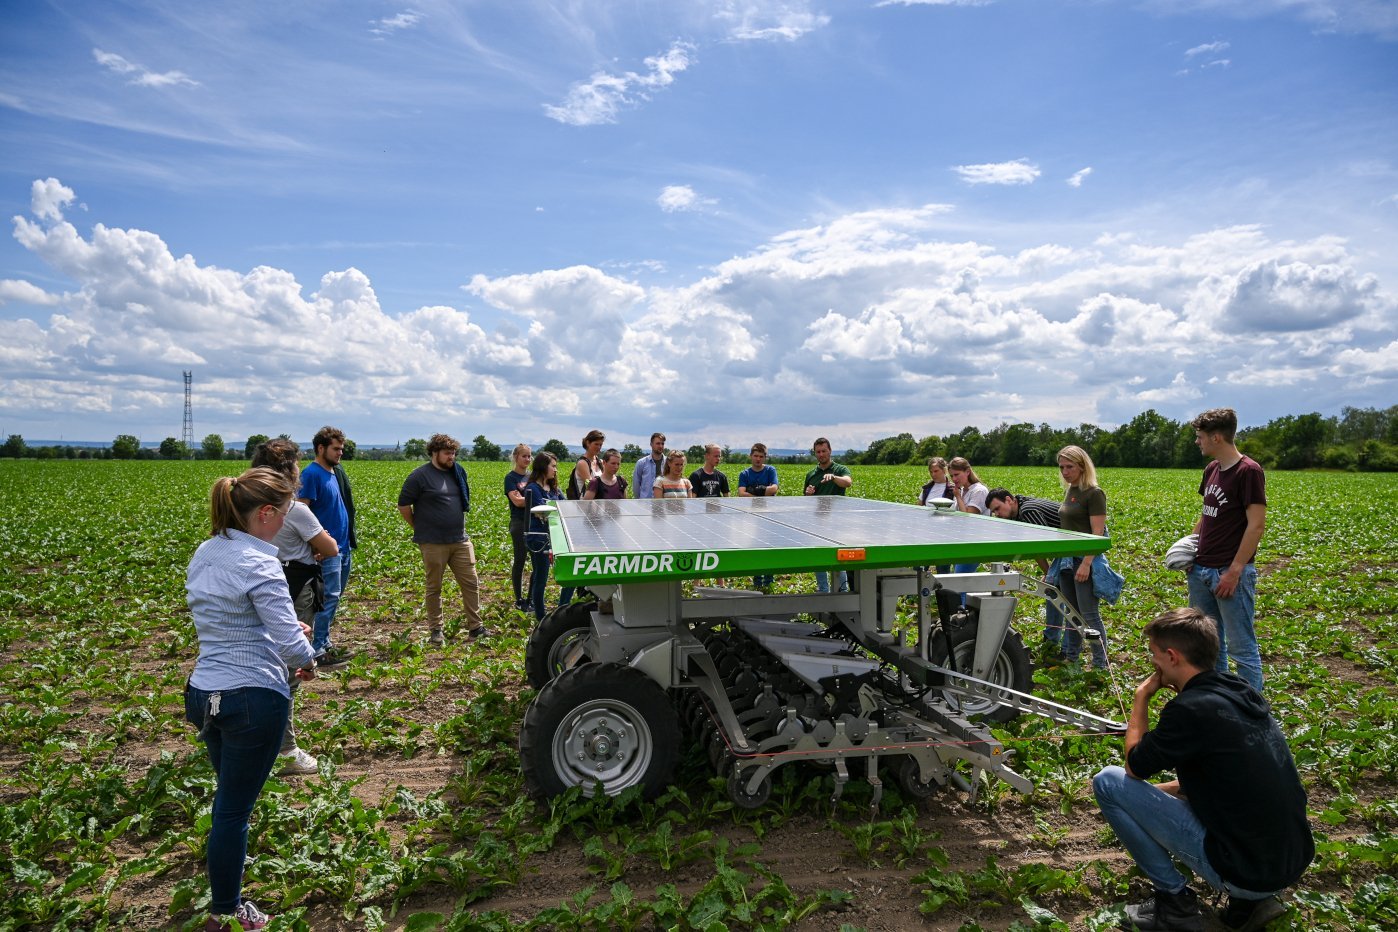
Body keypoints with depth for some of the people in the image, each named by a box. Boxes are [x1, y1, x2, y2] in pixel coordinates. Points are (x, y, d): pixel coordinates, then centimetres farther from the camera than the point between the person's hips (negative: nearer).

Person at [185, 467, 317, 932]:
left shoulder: (204, 555, 5)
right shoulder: (259, 565, -21)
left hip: (203, 694, 8)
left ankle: (226, 859, 48)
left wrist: (278, 626, 11)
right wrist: (307, 660, -2)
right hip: (254, 698, -8)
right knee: (235, 806, 8)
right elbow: (290, 645, -22)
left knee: (229, 795, 28)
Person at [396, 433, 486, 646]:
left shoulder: (458, 472, 9)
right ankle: (436, 630, 18)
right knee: (434, 587, 6)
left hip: (460, 540, 6)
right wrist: (419, 528, 0)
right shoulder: (420, 476, -9)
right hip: (433, 543, -5)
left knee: (471, 583, 6)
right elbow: (403, 505, -4)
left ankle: (475, 627, 15)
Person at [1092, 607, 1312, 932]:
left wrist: (1141, 697, 3)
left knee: (1107, 781, -4)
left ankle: (1175, 901, 4)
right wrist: (1161, 790, 17)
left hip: (1243, 870, -8)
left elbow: (1135, 767, -5)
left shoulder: (1191, 709, -21)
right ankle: (1249, 900, 15)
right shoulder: (1241, 692, 4)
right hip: (1294, 861, 8)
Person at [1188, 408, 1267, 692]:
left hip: (1230, 572, -8)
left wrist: (1234, 571, -19)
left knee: (1241, 647, -1)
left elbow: (1256, 525, -17)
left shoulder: (1248, 471, -14)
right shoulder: (1211, 470, 11)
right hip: (1201, 569, 8)